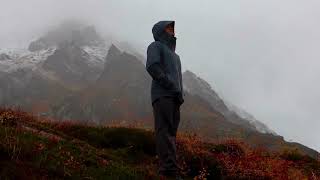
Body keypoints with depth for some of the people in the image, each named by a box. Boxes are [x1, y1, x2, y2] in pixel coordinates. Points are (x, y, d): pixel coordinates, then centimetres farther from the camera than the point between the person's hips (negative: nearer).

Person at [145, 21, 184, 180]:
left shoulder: (174, 54, 34)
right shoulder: (156, 46, 11)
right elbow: (152, 67, -7)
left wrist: (180, 95, 6)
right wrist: (172, 86, -11)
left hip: (174, 98, 7)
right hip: (162, 95, -7)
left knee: (171, 134, -2)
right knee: (165, 132, -18)